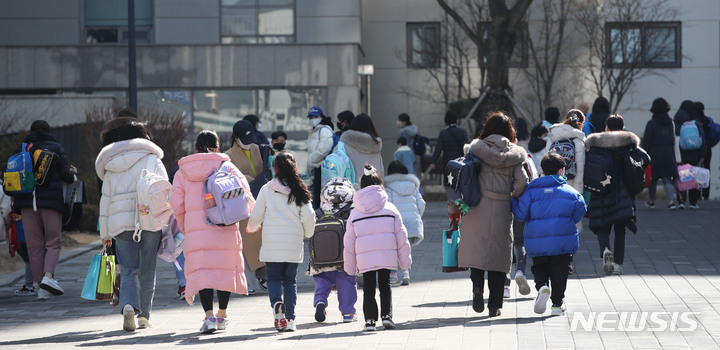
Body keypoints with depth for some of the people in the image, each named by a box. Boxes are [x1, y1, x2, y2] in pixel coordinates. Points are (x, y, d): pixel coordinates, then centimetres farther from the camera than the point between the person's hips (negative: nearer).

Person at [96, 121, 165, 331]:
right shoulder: (152, 161, 6)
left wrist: (105, 233, 19)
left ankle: (129, 305, -24)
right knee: (147, 270, 9)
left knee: (128, 270, 1)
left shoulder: (110, 168, 15)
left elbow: (105, 200, 15)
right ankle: (144, 315, 13)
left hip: (120, 223, 2)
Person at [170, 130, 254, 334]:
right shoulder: (227, 167, 4)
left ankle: (209, 316, -16)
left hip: (196, 230, 0)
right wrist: (253, 216, 16)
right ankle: (222, 315, 22)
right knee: (225, 268, 13)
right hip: (224, 229, 0)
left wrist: (183, 227, 19)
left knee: (201, 271, -1)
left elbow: (177, 203, 6)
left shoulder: (183, 172, 9)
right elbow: (244, 194, -1)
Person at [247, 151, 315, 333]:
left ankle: (277, 302, -26)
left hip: (272, 243, -1)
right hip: (294, 243, 1)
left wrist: (251, 228, 26)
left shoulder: (266, 190, -1)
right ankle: (289, 319, 4)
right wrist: (308, 233, 19)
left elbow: (256, 216, 3)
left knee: (273, 277, 5)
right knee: (290, 280, 9)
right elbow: (309, 217, -2)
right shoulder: (299, 191, 1)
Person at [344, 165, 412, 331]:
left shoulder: (355, 213, 2)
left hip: (365, 258, 0)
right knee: (385, 285, 13)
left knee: (368, 288, 9)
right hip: (387, 256, 0)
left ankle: (370, 319, 0)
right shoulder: (390, 209, 2)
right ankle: (386, 315, -1)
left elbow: (349, 241, 4)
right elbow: (401, 236, 4)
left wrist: (350, 266, 11)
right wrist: (405, 259, 11)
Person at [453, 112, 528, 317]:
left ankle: (477, 285, -17)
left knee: (477, 250, 10)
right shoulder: (514, 153, 3)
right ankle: (495, 305, 7)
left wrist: (454, 208, 6)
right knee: (498, 254, 7)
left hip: (477, 208, 0)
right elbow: (522, 182, -5)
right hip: (501, 211, 1)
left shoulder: (476, 148, 1)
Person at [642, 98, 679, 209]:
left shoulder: (651, 123, -8)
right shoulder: (670, 123, 6)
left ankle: (651, 201, 23)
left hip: (654, 154, -3)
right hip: (668, 154, 3)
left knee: (653, 179, 11)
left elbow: (646, 141, -9)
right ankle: (671, 201, -14)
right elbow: (673, 140, 10)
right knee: (668, 179, 2)